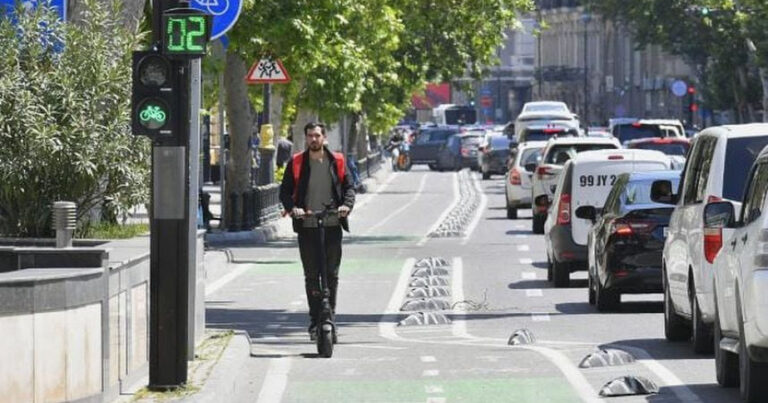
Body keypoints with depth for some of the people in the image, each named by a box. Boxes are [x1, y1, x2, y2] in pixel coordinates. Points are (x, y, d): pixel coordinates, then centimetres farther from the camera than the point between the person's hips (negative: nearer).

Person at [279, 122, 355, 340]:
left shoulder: (336, 161, 7)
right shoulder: (296, 163, 5)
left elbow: (348, 186, 9)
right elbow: (285, 191, 6)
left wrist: (347, 205, -11)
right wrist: (292, 208, -13)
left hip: (332, 225, 0)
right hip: (307, 226, 0)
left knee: (332, 275, 1)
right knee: (311, 276, 1)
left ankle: (330, 319, 8)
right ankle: (315, 321, 6)